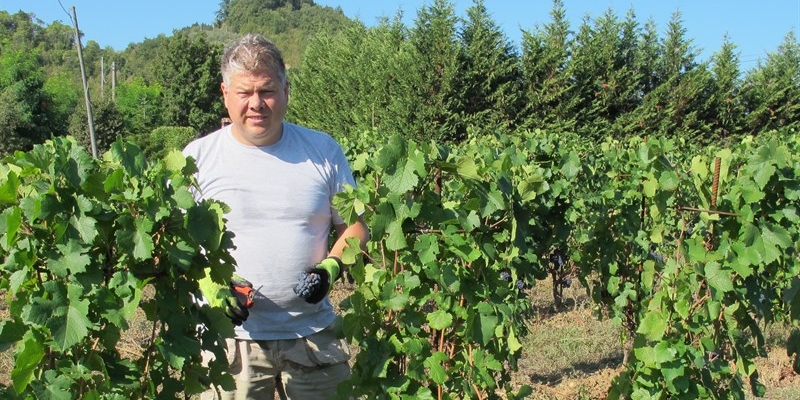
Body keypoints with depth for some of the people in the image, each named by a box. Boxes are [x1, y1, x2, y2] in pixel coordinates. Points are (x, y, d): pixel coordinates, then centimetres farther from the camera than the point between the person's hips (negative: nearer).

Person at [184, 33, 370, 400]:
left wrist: (331, 267, -10)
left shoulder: (323, 151, 3)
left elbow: (355, 225, 9)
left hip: (314, 335, 1)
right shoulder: (197, 158, 0)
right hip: (229, 338, -1)